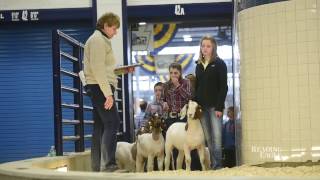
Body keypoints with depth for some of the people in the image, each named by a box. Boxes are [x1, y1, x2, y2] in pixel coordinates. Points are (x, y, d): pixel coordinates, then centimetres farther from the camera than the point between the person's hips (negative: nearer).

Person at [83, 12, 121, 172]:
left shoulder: (99, 39, 21)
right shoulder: (98, 40, -10)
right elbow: (98, 69, -20)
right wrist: (108, 93, -23)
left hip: (97, 87, 11)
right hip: (100, 87, -11)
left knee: (100, 126, 9)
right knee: (112, 123, -13)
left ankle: (97, 166, 11)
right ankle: (108, 165, -17)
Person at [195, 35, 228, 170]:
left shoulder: (219, 64, 0)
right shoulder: (199, 65, 15)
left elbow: (223, 87, -6)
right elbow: (197, 86, 16)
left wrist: (219, 107, -14)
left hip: (214, 106, -5)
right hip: (201, 107, 5)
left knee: (216, 137, -10)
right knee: (208, 139, 4)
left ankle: (218, 165, -9)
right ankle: (213, 165, 7)